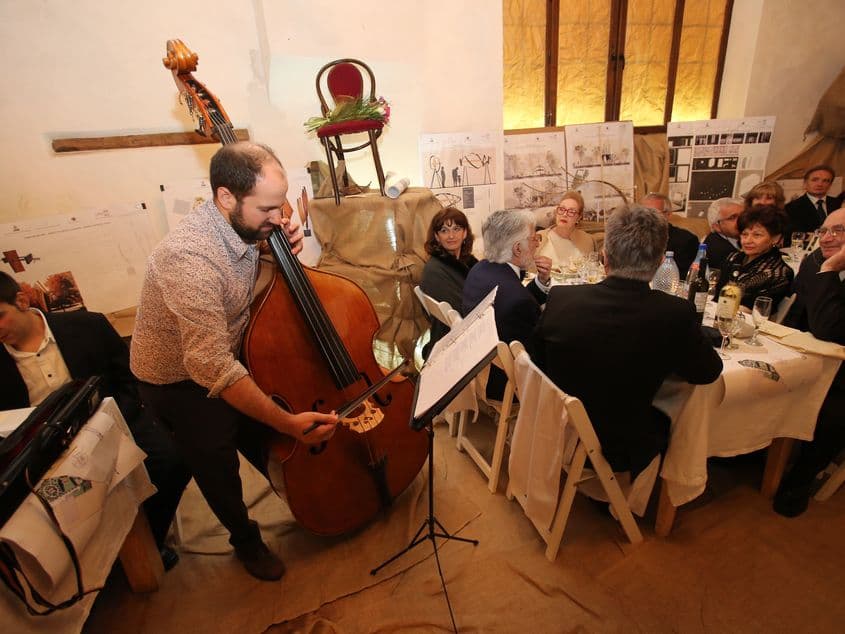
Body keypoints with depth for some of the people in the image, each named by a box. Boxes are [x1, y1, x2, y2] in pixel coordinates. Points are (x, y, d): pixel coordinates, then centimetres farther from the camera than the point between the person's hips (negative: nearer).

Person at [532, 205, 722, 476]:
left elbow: (537, 363, -3)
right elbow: (709, 372, -3)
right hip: (618, 453, -2)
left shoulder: (560, 298, -18)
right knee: (667, 420, 27)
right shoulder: (675, 313, -23)